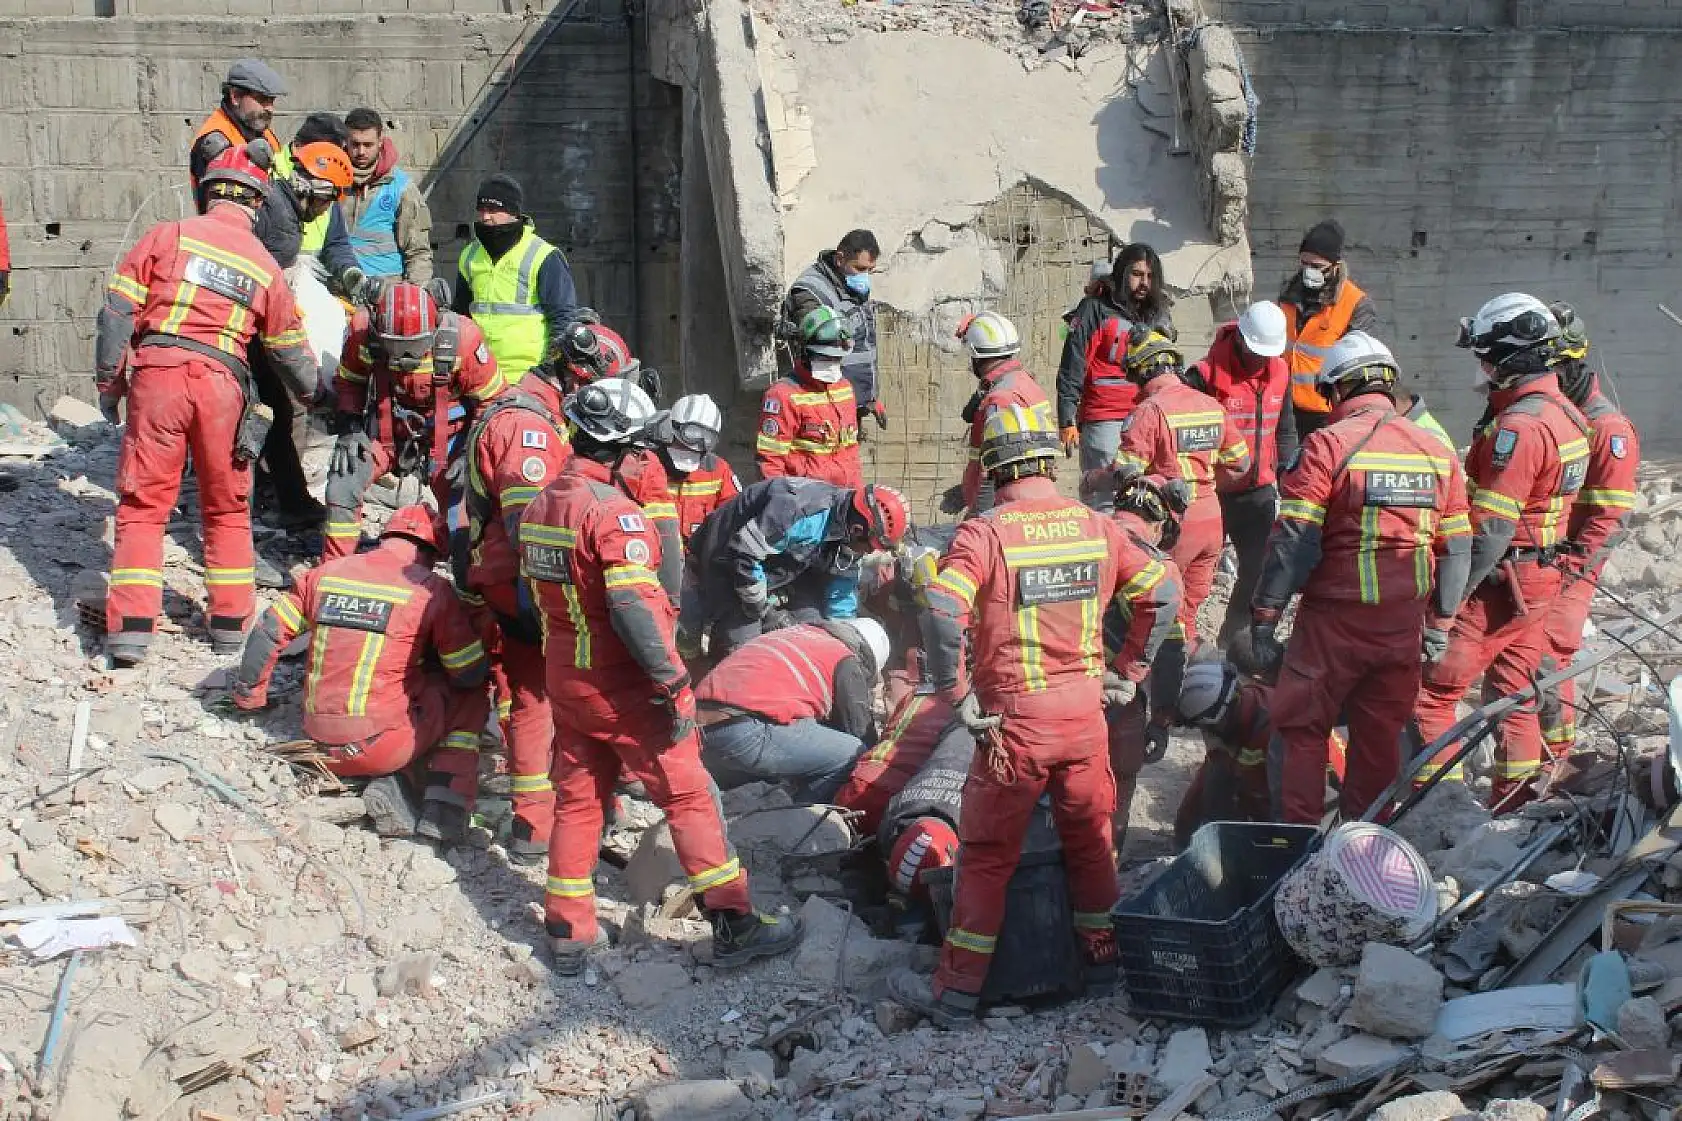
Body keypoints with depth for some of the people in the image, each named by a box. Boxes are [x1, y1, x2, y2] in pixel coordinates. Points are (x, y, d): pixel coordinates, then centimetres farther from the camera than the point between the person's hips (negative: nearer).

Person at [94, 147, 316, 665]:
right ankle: (231, 622, 21)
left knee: (142, 503, 5)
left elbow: (118, 309, 1)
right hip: (222, 383, 2)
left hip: (157, 374, -1)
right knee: (227, 508, 18)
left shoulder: (169, 234, 5)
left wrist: (108, 380, 9)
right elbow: (289, 347, 22)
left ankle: (131, 625, -2)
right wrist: (313, 393, 40)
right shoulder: (264, 265, 12)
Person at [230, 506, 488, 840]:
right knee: (471, 693, 18)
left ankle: (387, 786, 3)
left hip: (323, 748, 5)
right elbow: (472, 674, 0)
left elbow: (267, 634, 15)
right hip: (382, 744, -5)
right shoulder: (431, 589, -6)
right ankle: (447, 808, 2)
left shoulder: (325, 573, 7)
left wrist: (248, 694, 30)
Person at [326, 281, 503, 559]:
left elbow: (491, 398, -11)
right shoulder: (364, 334, -19)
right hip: (384, 432, 2)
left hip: (443, 438, -1)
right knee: (342, 484, -12)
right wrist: (349, 429, -9)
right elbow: (348, 384, 3)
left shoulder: (460, 337, -25)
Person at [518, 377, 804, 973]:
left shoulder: (538, 506, 6)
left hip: (566, 683, 8)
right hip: (624, 691, -8)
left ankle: (568, 933, 19)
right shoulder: (613, 511, -21)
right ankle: (732, 925, 3)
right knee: (688, 795, 0)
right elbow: (634, 607, -28)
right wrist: (674, 683, -25)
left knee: (577, 800, 15)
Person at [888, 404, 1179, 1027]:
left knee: (988, 854, 5)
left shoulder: (984, 533, -11)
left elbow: (942, 611, -24)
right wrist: (1128, 671, 12)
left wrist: (958, 695, -14)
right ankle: (1103, 952, 34)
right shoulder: (1097, 526, 3)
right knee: (1090, 836, 22)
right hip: (1085, 708, 4)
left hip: (1015, 717, -4)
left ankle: (956, 991, 11)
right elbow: (1159, 592, 6)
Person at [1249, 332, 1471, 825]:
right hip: (1404, 626, 5)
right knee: (1380, 738, 15)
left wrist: (1264, 618, -11)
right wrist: (1439, 624, 19)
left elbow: (1293, 542, -15)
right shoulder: (1436, 450, 7)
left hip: (1334, 622, -5)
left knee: (1303, 730, 8)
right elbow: (1456, 549, 11)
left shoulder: (1327, 445, -11)